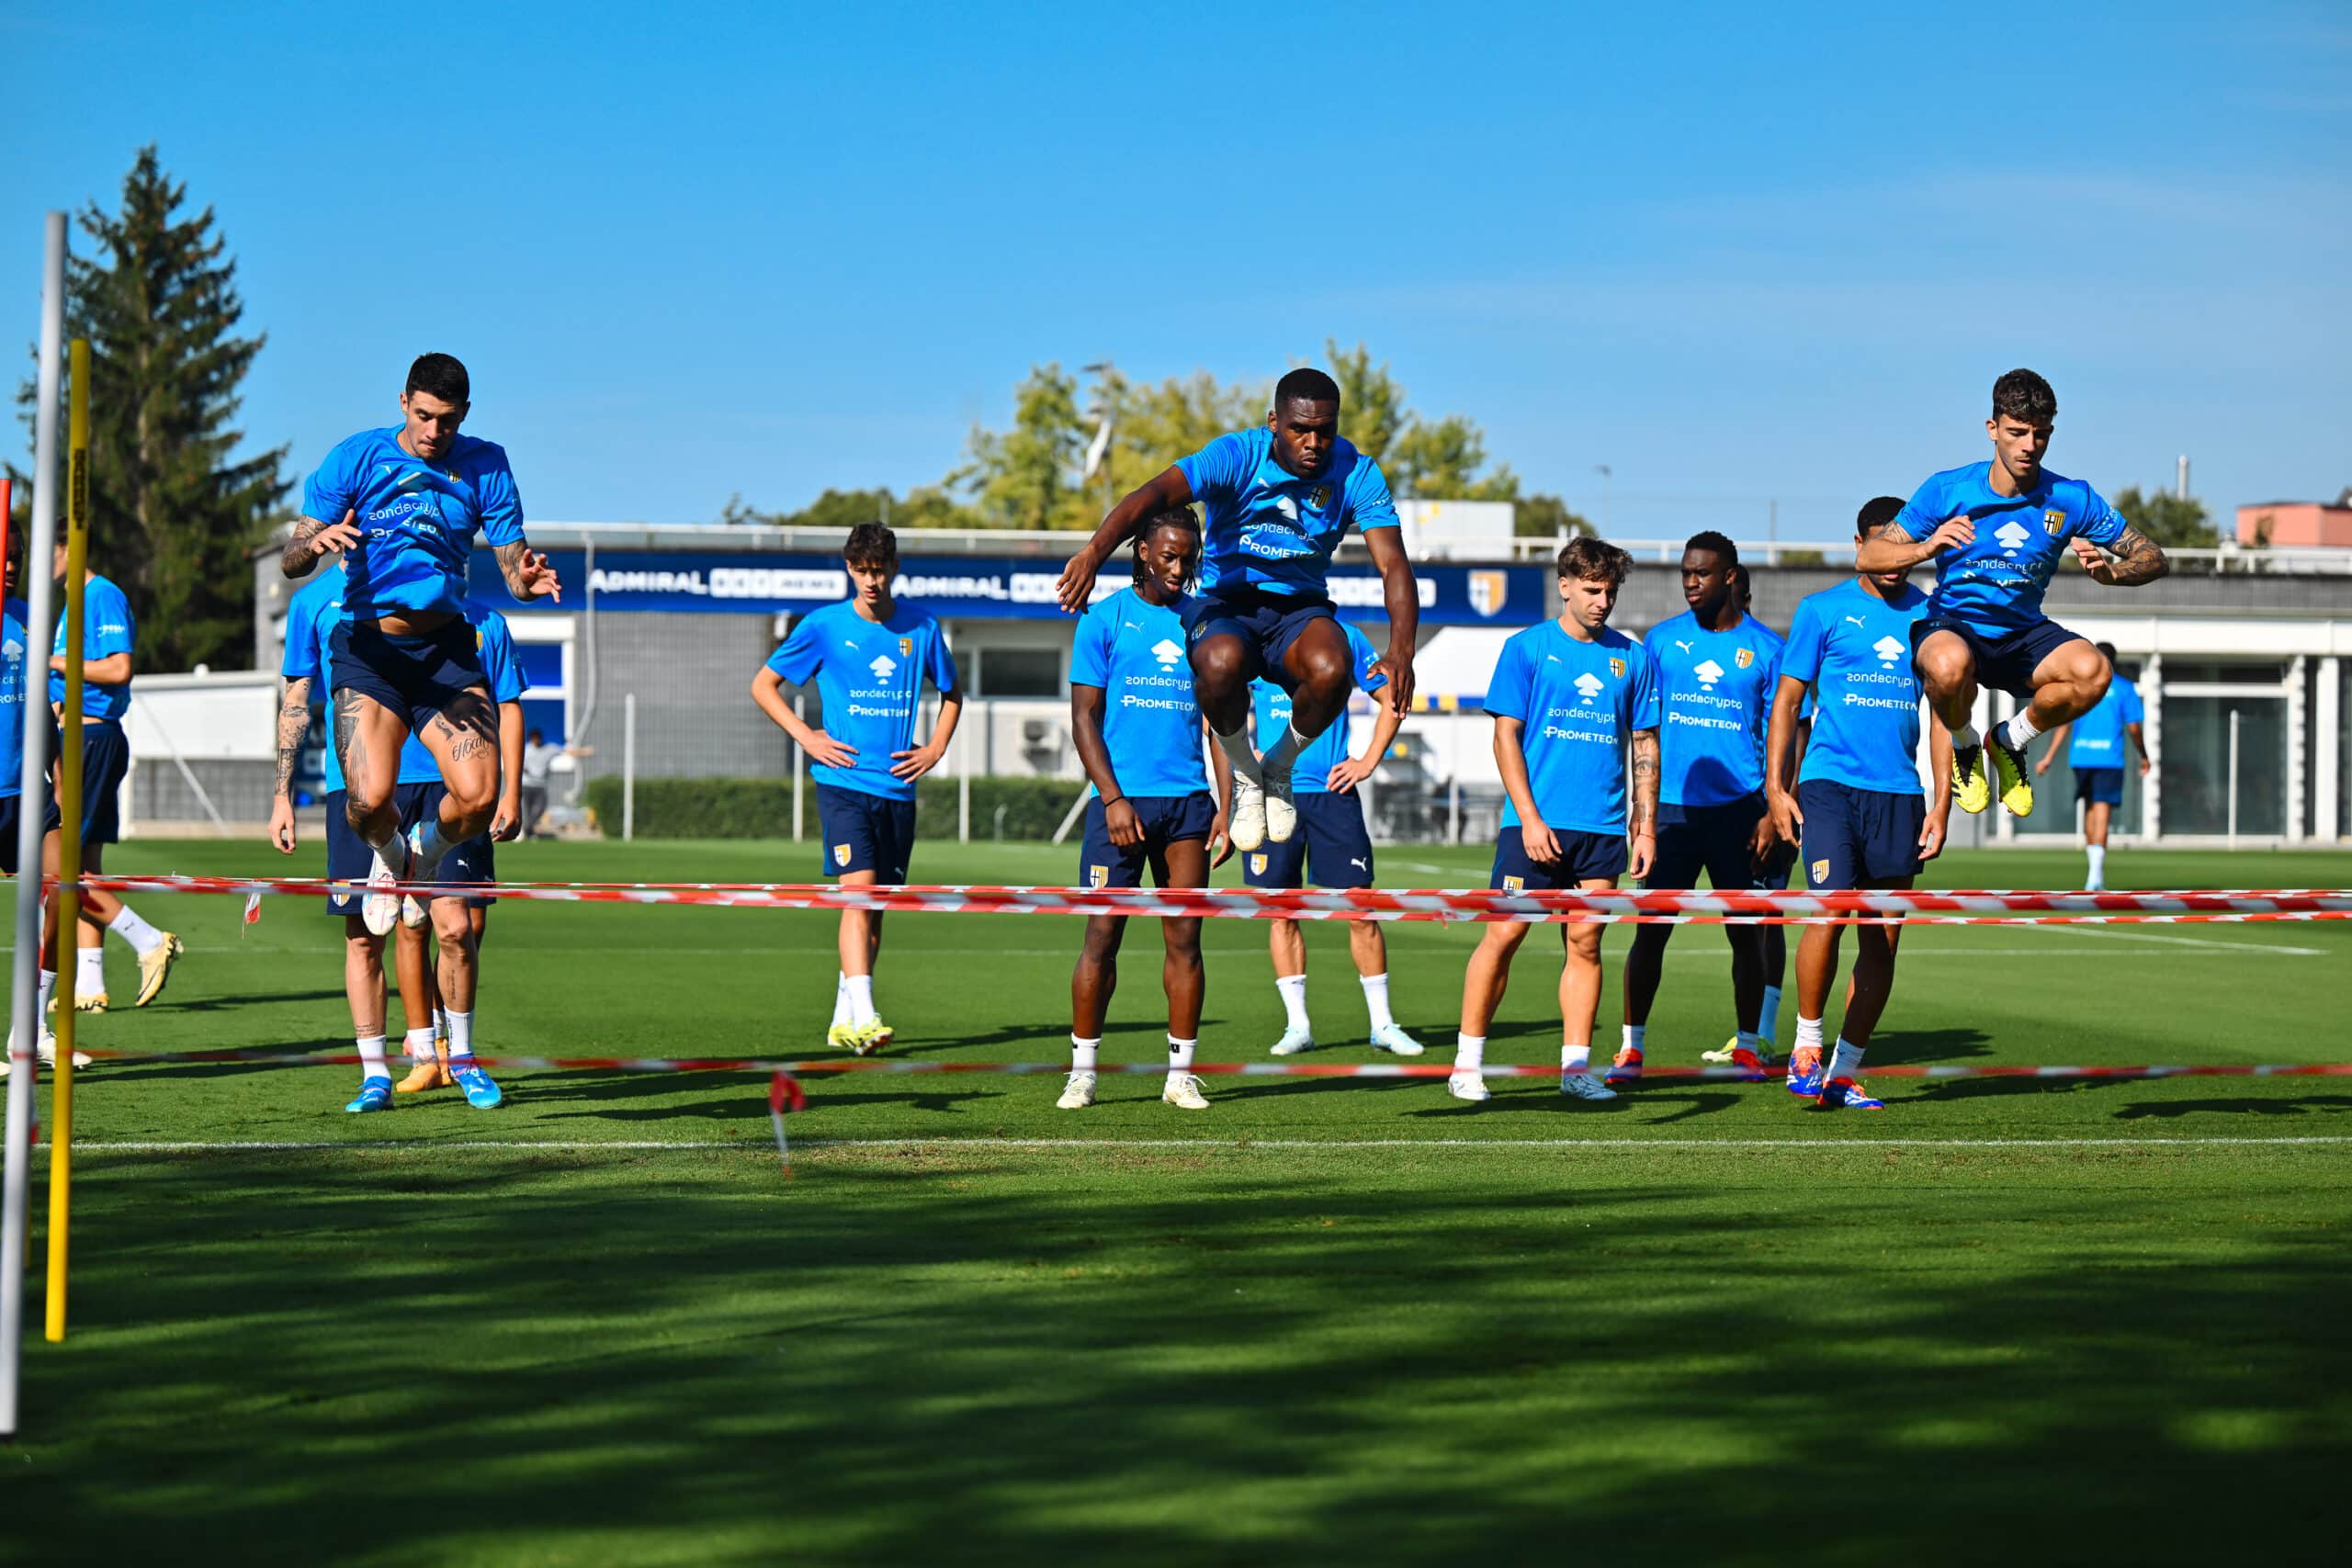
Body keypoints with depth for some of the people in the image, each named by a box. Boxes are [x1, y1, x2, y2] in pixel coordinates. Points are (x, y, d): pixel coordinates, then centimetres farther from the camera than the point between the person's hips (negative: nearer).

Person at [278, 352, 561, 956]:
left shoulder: (484, 466, 5)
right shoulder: (357, 457, -1)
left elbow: (513, 569, 5)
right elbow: (291, 561, -4)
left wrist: (529, 579, -20)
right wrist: (317, 542, -28)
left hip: (446, 648, 2)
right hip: (369, 646, -2)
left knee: (478, 797, -18)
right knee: (370, 802, -22)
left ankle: (425, 855, 20)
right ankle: (390, 858, 17)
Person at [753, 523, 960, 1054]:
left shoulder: (921, 628, 7)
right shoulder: (824, 626, -1)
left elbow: (951, 692, 24)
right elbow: (763, 684, 8)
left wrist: (936, 748, 9)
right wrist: (805, 736, -3)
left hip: (897, 786, 4)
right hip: (843, 780, -4)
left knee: (875, 906, 8)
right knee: (859, 888, -19)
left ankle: (844, 1022, 18)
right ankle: (863, 1016, -28)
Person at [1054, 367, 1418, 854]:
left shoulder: (1356, 473, -9)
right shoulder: (1237, 456, -15)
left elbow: (1393, 563, -15)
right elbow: (1156, 493, -30)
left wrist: (1400, 651, -33)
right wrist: (1095, 551, -49)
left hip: (1299, 609, 2)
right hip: (1224, 601, -2)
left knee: (1331, 669, -35)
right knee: (1221, 663, -39)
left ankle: (1279, 769, -2)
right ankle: (1246, 777, -7)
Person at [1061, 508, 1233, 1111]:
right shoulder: (1106, 618, 1)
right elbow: (1084, 716, -1)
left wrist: (1225, 806, 5)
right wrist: (1114, 799, -11)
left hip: (1188, 801, 3)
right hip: (1122, 800, -3)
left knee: (1184, 937, 2)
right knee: (1103, 934, -4)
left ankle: (1181, 1073, 7)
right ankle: (1082, 1072, 4)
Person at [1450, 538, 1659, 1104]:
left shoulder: (1632, 656, 10)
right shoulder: (1527, 648, 1)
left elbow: (1644, 744, 14)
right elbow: (1505, 737, -2)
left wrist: (1646, 823, 6)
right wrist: (1530, 817, -10)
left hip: (1603, 825, 3)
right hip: (1536, 821, -3)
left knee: (1584, 941, 3)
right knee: (1505, 932, -5)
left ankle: (1576, 1065, 8)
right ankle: (1467, 1063, 2)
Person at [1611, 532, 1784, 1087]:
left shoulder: (1765, 648, 4)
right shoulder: (1662, 640, 7)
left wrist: (1772, 812, -2)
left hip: (1738, 807, -1)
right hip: (1674, 806, 1)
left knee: (1745, 931, 4)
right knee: (1651, 928, -4)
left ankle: (1747, 1046, 15)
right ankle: (1632, 1047, 1)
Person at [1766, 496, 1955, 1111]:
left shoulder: (1930, 616, 11)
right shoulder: (1823, 610, 4)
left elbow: (1941, 714, 14)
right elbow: (1788, 699, 6)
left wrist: (1941, 802, 6)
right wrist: (1776, 788, -2)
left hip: (1899, 794, 3)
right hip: (1829, 781, -3)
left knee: (1883, 941, 2)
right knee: (1830, 911, -19)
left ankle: (1844, 1072, 12)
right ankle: (1807, 1045, 0)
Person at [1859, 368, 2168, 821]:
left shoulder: (2071, 498, -4)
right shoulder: (1947, 490, -9)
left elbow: (2154, 558, -1)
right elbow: (1867, 558, -10)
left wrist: (2109, 572, -23)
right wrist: (1926, 548, -30)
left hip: (2023, 632, 3)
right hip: (1953, 625, -2)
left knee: (2092, 672, -30)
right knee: (1950, 664, -41)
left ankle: (2010, 740, 2)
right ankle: (1964, 746, -3)